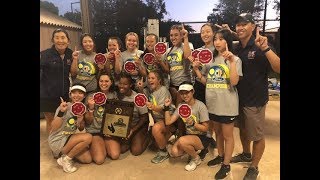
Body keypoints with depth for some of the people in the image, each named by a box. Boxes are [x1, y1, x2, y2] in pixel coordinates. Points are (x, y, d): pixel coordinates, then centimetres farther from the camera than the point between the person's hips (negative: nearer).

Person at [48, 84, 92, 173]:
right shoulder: (65, 106, -18)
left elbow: (81, 129, 9)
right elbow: (54, 128, -22)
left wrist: (81, 121, -13)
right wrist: (61, 112, -35)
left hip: (70, 139, 7)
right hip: (57, 140, -6)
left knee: (88, 159, -8)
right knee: (88, 137, -26)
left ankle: (65, 152, 14)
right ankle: (65, 159, -7)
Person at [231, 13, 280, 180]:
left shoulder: (259, 46, -15)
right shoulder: (236, 49, 4)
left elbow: (278, 68, -25)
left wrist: (266, 49, -38)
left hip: (255, 100, -6)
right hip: (239, 97, 7)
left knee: (257, 136, 8)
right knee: (243, 129, 23)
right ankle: (246, 154, 46)